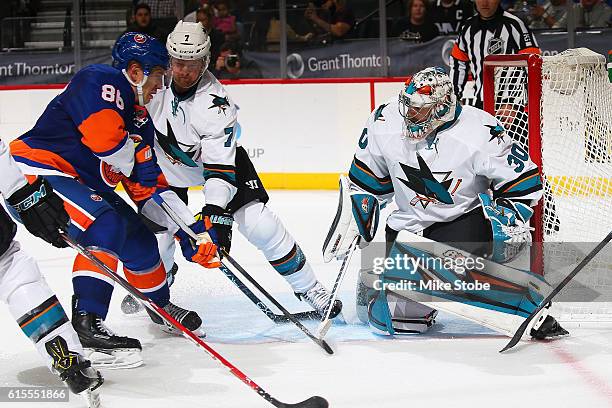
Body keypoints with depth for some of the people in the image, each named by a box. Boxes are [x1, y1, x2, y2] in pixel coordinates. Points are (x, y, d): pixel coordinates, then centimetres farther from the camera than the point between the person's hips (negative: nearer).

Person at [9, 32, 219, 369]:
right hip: (37, 168, -10)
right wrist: (135, 164, -9)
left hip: (82, 182, 10)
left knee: (138, 236, 10)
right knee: (106, 227, -28)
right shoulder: (101, 81, -16)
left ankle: (160, 306, 35)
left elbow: (150, 187, 9)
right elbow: (103, 134, -32)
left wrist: (192, 232, 0)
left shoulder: (140, 117, 11)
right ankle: (88, 323, -28)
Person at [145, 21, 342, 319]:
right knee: (158, 233, -6)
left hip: (219, 158, -3)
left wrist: (216, 212, -47)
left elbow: (220, 168, -37)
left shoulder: (215, 105, -34)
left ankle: (307, 286, 0)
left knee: (261, 225, -14)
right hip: (167, 163, 3)